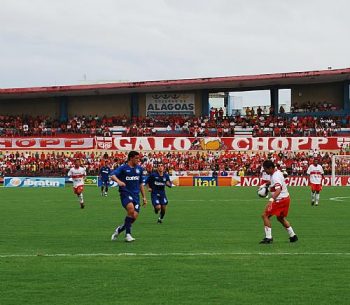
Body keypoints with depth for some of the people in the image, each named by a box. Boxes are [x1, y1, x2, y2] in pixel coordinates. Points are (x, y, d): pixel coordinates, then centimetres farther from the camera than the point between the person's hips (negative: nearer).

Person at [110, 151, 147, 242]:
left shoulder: (139, 169, 14)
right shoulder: (123, 168, -3)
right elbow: (112, 175, -20)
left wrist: (144, 197, 20)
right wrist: (118, 181, -41)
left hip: (135, 195, 6)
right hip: (125, 193, -6)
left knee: (134, 216, -7)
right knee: (131, 209, -32)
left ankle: (119, 229, 20)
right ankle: (127, 234, -21)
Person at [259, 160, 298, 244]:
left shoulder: (275, 177, -24)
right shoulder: (277, 172, 7)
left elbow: (278, 190, -38)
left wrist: (271, 200, -50)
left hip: (280, 200, -10)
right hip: (286, 198, 10)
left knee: (265, 215, -7)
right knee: (280, 218, 25)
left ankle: (268, 237, -7)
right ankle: (293, 236, 28)